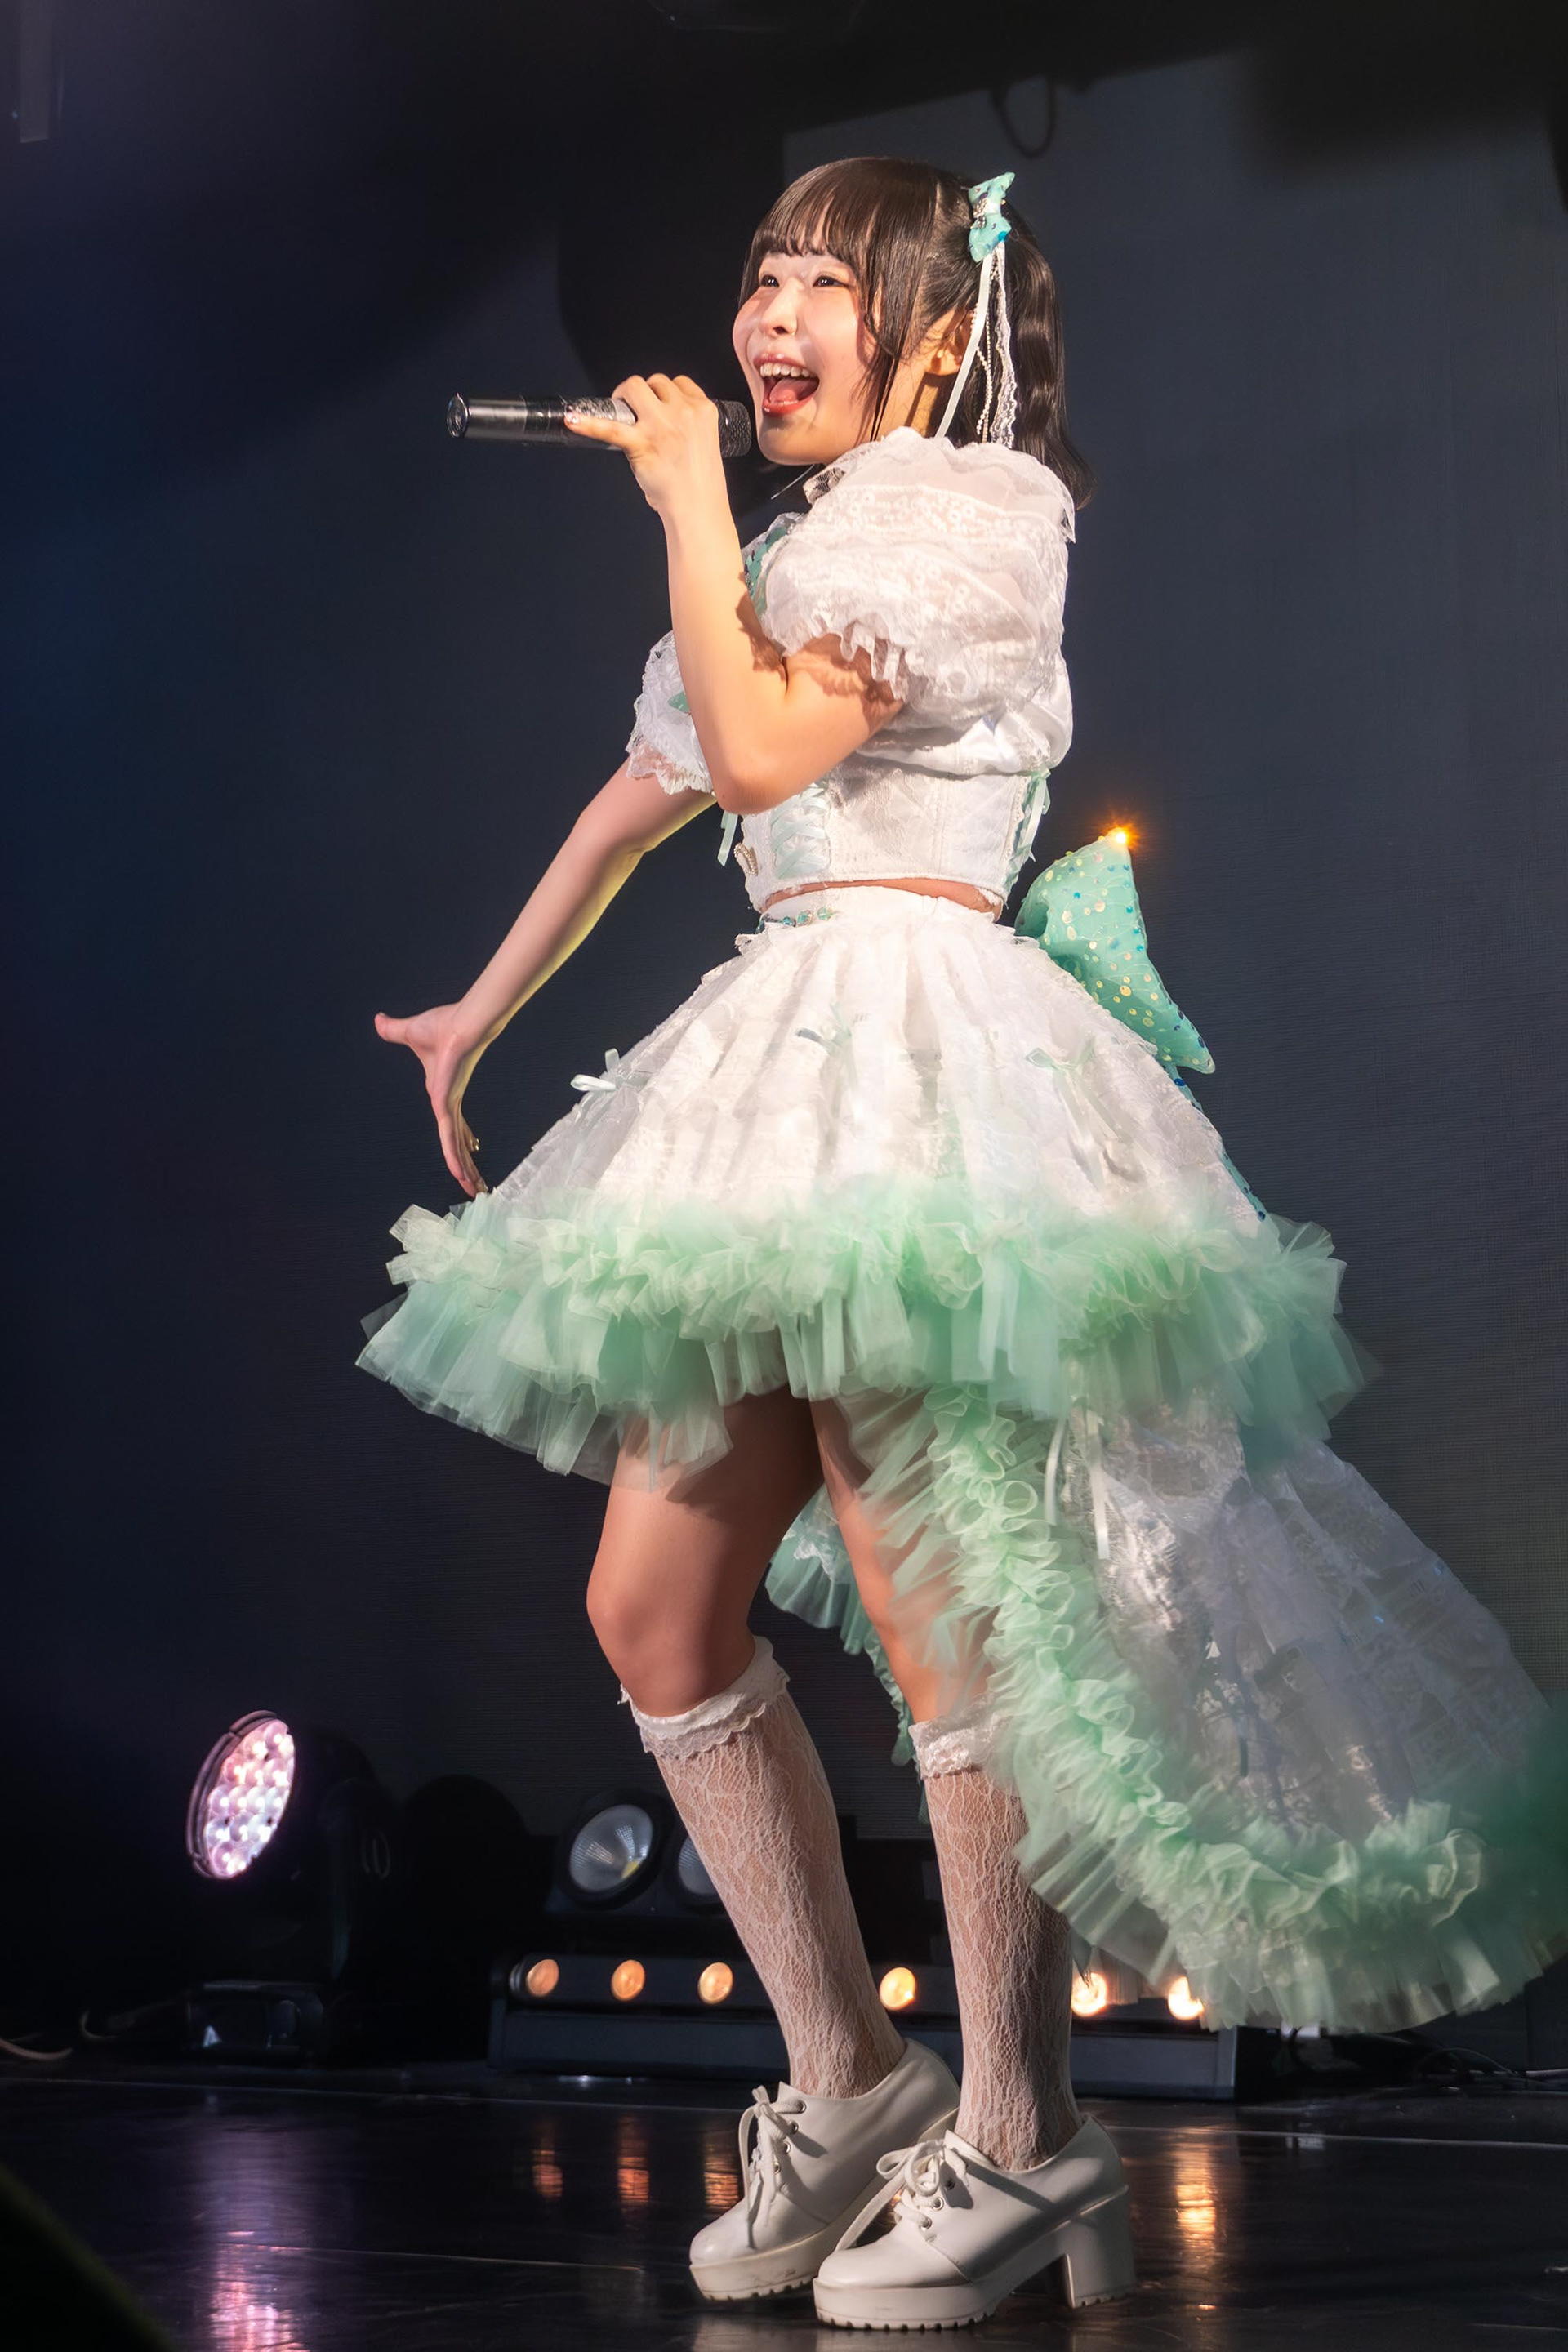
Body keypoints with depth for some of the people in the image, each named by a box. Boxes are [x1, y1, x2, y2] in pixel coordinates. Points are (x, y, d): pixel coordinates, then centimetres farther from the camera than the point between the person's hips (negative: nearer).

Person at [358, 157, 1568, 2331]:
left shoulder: (973, 505, -2)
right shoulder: (802, 558, 24)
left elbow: (763, 749, -13)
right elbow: (650, 790, 35)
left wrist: (689, 505, 0)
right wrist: (483, 1009, 40)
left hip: (919, 1040, -9)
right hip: (782, 1073, 9)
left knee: (931, 1601, -12)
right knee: (655, 1607, 3)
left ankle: (1022, 2145, -4)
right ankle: (846, 2083, 12)